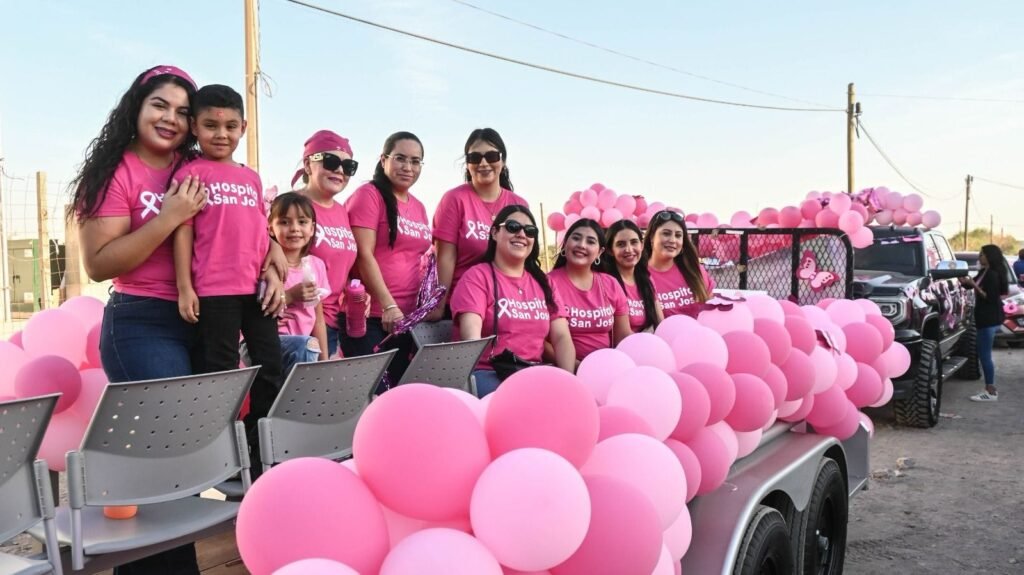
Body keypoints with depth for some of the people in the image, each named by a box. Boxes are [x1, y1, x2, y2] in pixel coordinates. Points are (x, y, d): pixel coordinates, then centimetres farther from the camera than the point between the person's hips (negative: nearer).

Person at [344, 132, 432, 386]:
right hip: (371, 316, -7)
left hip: (407, 318, 7)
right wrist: (388, 305, -18)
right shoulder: (369, 195, -5)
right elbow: (364, 255, -13)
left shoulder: (418, 207, 16)